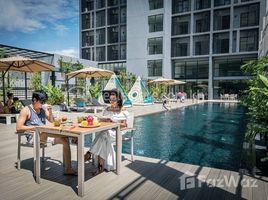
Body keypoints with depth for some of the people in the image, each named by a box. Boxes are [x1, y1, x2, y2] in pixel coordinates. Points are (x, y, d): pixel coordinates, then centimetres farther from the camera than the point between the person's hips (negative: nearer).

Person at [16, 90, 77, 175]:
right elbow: (18, 127, -7)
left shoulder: (43, 109, 13)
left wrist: (50, 112, -1)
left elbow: (52, 122, 15)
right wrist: (34, 127, -14)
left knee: (65, 139, -16)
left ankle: (68, 168, -14)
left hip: (45, 135, 6)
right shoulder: (26, 110, -2)